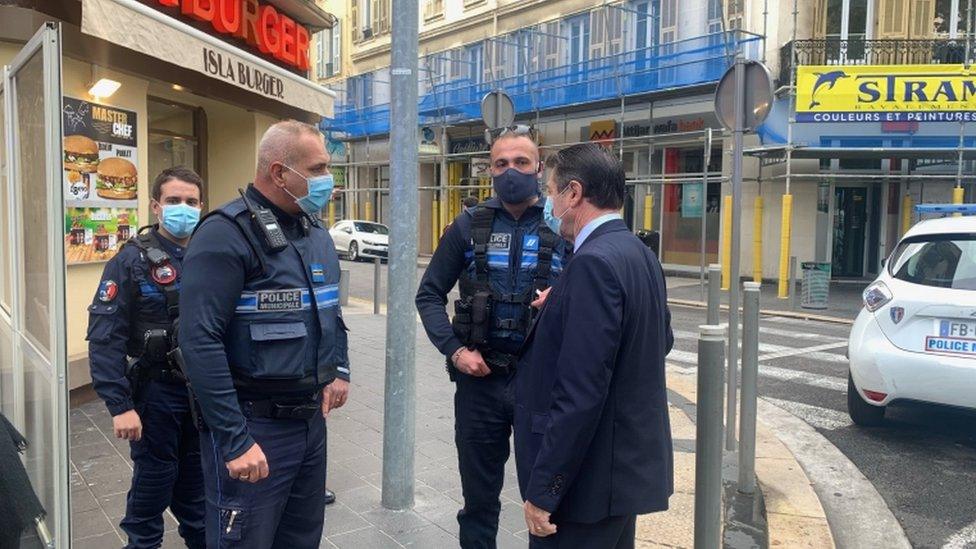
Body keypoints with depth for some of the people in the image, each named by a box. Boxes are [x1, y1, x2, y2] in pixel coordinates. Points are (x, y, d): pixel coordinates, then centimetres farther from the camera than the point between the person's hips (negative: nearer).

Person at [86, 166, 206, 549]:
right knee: (153, 477, 10)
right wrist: (120, 405, -19)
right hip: (157, 390, -4)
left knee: (198, 476, 18)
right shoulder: (132, 260, -11)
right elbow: (105, 338, -15)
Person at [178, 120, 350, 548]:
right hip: (254, 428, -8)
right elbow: (201, 344, -21)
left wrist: (339, 369, 10)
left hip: (312, 419, 8)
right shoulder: (227, 234, -16)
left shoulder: (316, 233, 10)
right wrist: (235, 441, -21)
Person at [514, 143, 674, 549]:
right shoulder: (641, 255, 6)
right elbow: (661, 340, 18)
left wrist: (543, 490, -19)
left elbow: (580, 392, -26)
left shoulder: (594, 262, -22)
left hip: (589, 474, -9)